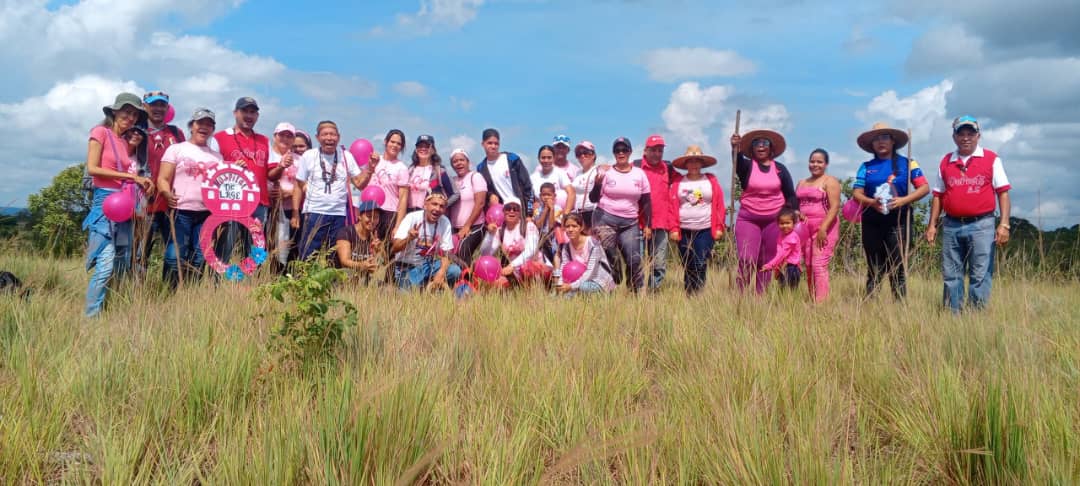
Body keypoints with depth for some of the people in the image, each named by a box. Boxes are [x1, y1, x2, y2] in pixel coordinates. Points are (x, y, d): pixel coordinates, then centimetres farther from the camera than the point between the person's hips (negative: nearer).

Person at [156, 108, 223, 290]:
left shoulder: (217, 156, 19)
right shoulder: (176, 149, 7)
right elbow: (163, 179, 1)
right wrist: (168, 194, -20)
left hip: (207, 213, 4)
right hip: (181, 211, -4)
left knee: (200, 259, 4)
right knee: (175, 258, -9)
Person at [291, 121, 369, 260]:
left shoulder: (346, 156, 5)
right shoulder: (309, 156, 1)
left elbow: (360, 183, 4)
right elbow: (299, 186, 4)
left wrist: (370, 167, -13)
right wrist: (295, 213, 0)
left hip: (339, 215, 2)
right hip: (314, 213, -2)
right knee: (308, 256, -4)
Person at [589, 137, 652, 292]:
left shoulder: (639, 173, 6)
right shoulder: (606, 172, 1)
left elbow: (646, 202, 9)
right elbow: (594, 199, 2)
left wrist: (648, 225, 4)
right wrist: (598, 184, -17)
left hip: (630, 223, 1)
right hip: (605, 219, -1)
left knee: (634, 259, -6)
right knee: (609, 257, -6)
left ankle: (638, 291, 4)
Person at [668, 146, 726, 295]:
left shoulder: (711, 181, 5)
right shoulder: (678, 182, 5)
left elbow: (719, 205, 3)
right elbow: (672, 206, 1)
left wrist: (719, 227, -3)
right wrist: (674, 229, -5)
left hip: (706, 230, -1)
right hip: (684, 231, 1)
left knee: (701, 266, -7)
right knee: (688, 267, 6)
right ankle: (688, 296, 13)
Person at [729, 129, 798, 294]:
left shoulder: (780, 169, 7)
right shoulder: (747, 166, 1)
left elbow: (790, 194, 10)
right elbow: (738, 164, -24)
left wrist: (795, 211, -6)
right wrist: (735, 149, -44)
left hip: (774, 220, 2)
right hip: (748, 219, -2)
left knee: (767, 262, 4)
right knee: (746, 260, -12)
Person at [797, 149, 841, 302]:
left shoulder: (830, 181, -3)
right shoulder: (802, 183, 19)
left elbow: (835, 207, -12)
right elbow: (796, 206, 21)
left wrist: (823, 229, -21)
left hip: (824, 229, -7)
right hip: (805, 230, 7)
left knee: (819, 266, -15)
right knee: (809, 267, 5)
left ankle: (821, 303, -19)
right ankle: (812, 301, 9)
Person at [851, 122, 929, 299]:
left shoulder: (907, 163, 6)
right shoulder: (866, 166, 11)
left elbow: (924, 188, 1)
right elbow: (856, 193, 4)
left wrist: (904, 200, -15)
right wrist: (871, 202, -16)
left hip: (897, 220, -2)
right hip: (872, 221, 2)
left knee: (897, 267, -6)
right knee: (874, 268, 5)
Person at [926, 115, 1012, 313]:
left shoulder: (991, 159, 2)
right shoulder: (946, 162, 12)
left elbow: (1003, 193, -1)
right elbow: (938, 196, 14)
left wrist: (1004, 224, -10)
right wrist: (932, 225, 7)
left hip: (981, 226, -3)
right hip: (951, 226, 3)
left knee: (980, 276, -2)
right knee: (951, 276, 7)